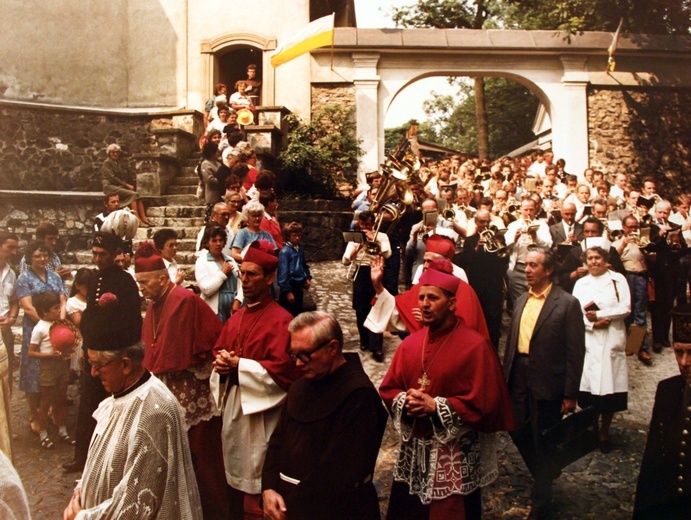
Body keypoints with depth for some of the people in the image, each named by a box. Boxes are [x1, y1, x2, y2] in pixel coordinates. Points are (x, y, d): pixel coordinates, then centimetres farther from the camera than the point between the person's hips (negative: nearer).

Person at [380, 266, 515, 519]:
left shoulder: (476, 346, -14)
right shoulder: (411, 343, 4)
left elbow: (484, 403, -17)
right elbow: (388, 388, 8)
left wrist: (435, 406, -20)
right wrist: (405, 402, -13)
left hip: (455, 454, -5)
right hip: (413, 450, 5)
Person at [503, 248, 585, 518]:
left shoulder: (567, 303, -10)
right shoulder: (521, 300, 9)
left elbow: (576, 352, -11)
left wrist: (570, 394, -12)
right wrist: (505, 374, 10)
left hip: (547, 383, -6)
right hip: (519, 378, 6)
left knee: (543, 441, 8)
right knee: (518, 432, 14)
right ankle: (545, 475, 43)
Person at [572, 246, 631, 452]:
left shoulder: (618, 279, 7)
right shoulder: (581, 283, 14)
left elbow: (625, 308, -2)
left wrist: (599, 314, -8)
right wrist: (592, 323, -11)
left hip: (611, 341, -1)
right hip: (587, 341, 2)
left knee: (609, 388, -2)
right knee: (587, 387, -3)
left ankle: (604, 432, 13)